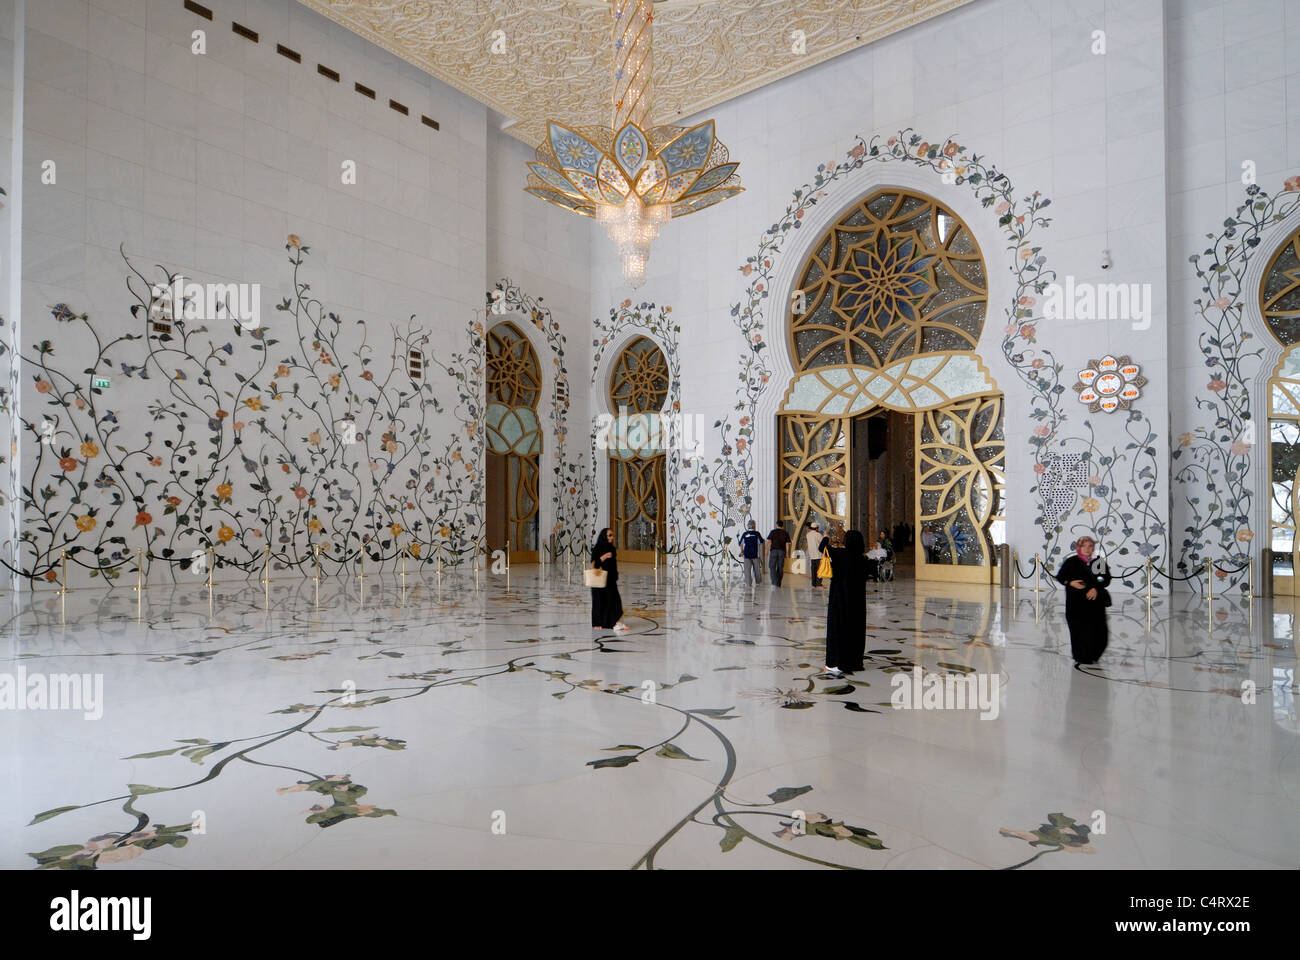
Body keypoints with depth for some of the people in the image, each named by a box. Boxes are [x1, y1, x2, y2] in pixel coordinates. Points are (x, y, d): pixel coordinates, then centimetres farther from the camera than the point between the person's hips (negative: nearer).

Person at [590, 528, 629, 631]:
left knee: (615, 599, -4)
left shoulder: (612, 549, 12)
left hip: (610, 579, 6)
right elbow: (593, 563, -14)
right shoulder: (597, 548, -8)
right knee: (600, 600, 2)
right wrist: (604, 557, -25)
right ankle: (597, 623, 14)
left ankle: (617, 623, -7)